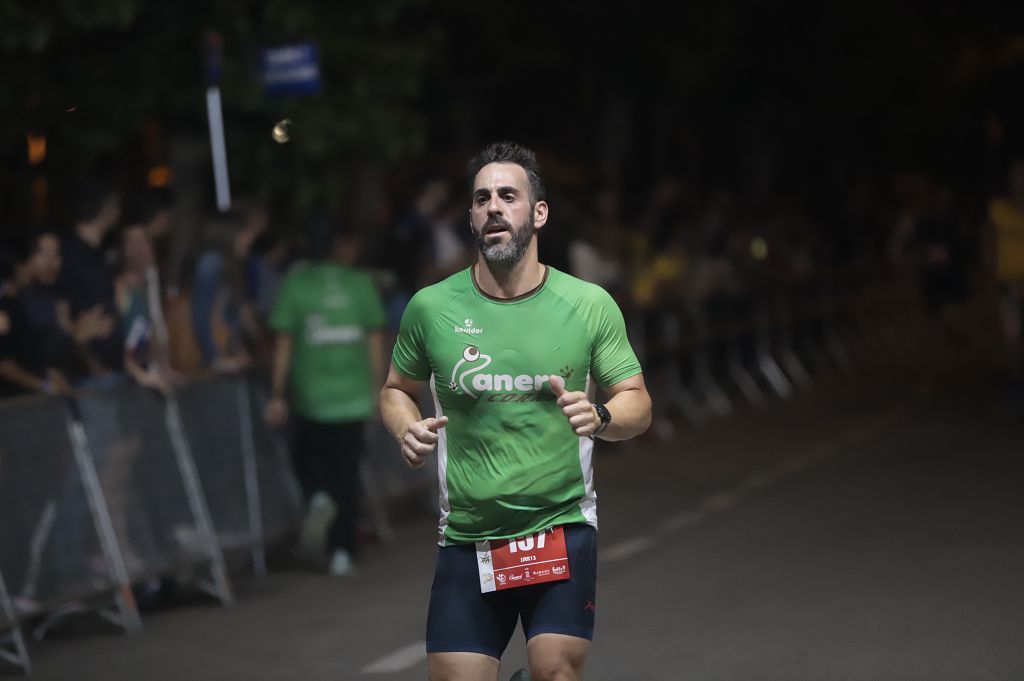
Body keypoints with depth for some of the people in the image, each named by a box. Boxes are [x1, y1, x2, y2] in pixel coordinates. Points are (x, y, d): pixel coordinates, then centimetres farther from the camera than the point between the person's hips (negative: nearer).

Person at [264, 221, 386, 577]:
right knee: (346, 471, 7)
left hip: (309, 395, -1)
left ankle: (317, 496, -9)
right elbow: (375, 340, 1)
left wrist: (277, 394, -1)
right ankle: (341, 551, 6)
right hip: (353, 394, 1)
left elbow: (283, 343, -4)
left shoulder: (295, 284, -2)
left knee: (307, 455, 21)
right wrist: (377, 387, 10)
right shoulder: (361, 284, 0)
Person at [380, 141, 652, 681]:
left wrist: (601, 417, -18)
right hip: (466, 536, 1)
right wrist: (407, 429, -6)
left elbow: (637, 404, 5)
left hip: (562, 527, -1)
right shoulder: (431, 307, 1)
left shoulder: (590, 304, 0)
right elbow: (397, 388, 16)